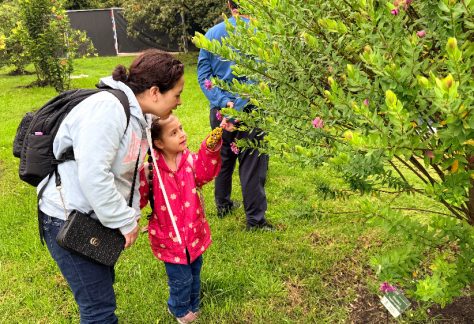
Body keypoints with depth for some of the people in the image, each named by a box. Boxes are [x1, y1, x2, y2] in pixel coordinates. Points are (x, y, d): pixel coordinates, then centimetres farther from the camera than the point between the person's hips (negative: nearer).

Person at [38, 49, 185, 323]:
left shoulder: (136, 115, 6)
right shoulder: (108, 107, -24)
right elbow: (92, 174, -30)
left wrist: (133, 214, 2)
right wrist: (125, 221, -20)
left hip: (96, 216, 10)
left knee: (103, 284, 24)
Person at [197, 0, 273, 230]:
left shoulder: (211, 34, 3)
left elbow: (203, 75, -1)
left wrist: (224, 102, -8)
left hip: (220, 110, 5)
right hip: (250, 109, -4)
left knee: (223, 159, 20)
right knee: (252, 163, 3)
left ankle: (223, 206, 36)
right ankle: (254, 219, 12)